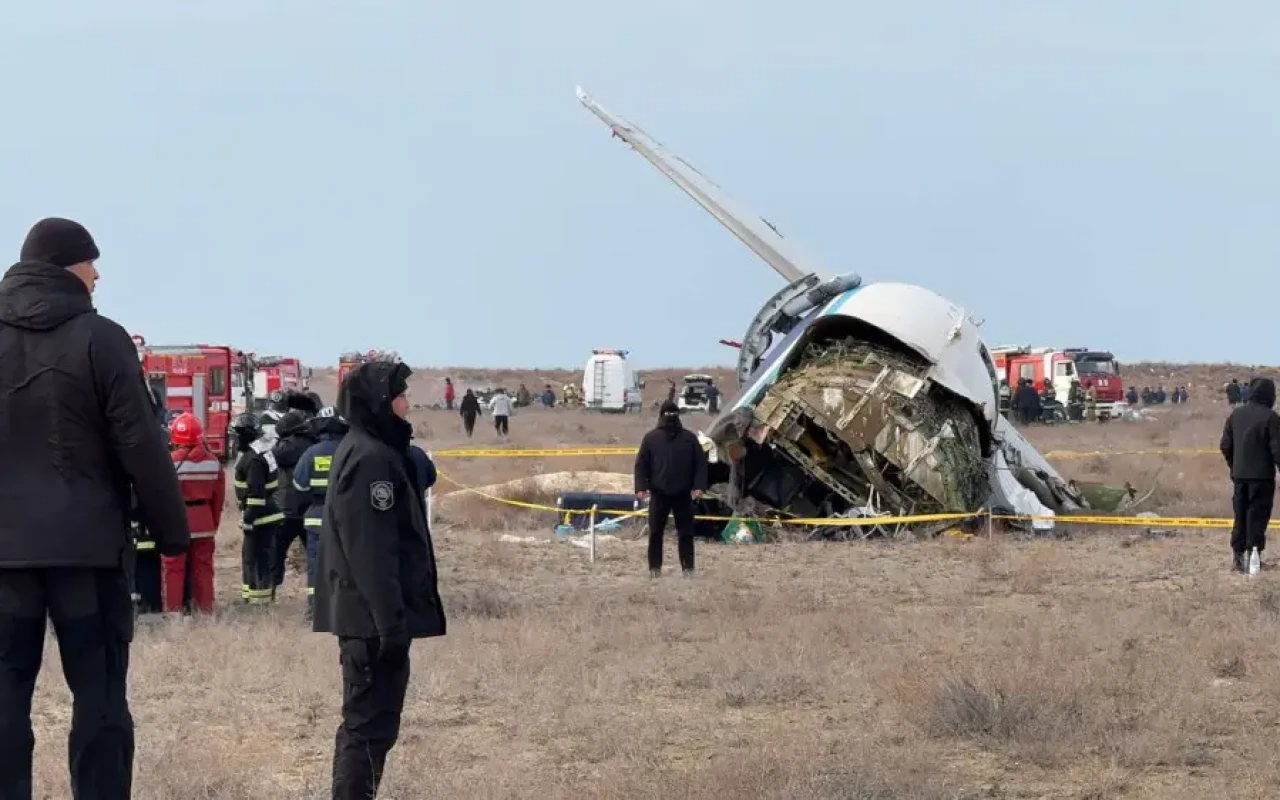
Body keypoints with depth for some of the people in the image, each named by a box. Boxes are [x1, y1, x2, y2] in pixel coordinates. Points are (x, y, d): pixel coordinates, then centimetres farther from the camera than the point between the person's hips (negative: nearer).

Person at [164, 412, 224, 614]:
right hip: (204, 525, 4)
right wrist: (214, 524, 17)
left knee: (173, 570, 3)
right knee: (203, 569, 11)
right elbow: (218, 498, 6)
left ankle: (173, 611, 4)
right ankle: (205, 610, 15)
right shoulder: (213, 462, 0)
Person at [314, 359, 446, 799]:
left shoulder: (366, 450, 16)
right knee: (372, 723, -8)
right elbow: (371, 551, -23)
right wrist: (392, 620, -24)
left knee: (365, 720, 16)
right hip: (374, 618, -11)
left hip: (368, 615, 11)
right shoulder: (371, 458, -17)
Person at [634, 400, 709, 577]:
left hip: (683, 494, 0)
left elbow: (701, 463, 3)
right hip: (659, 494, 0)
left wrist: (699, 486, -9)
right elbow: (641, 464, 2)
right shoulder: (651, 438, 4)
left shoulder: (689, 438, 5)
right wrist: (641, 487, -9)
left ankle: (688, 567, 8)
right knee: (655, 532, 1)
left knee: (686, 532, 2)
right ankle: (655, 567, 7)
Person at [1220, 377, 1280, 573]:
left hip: (1239, 475, 5)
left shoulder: (1236, 415, 6)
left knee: (1240, 516, 13)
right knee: (1258, 516, -1)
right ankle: (1252, 555, -5)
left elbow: (1225, 446, 10)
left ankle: (1237, 555, 13)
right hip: (1262, 476, -5)